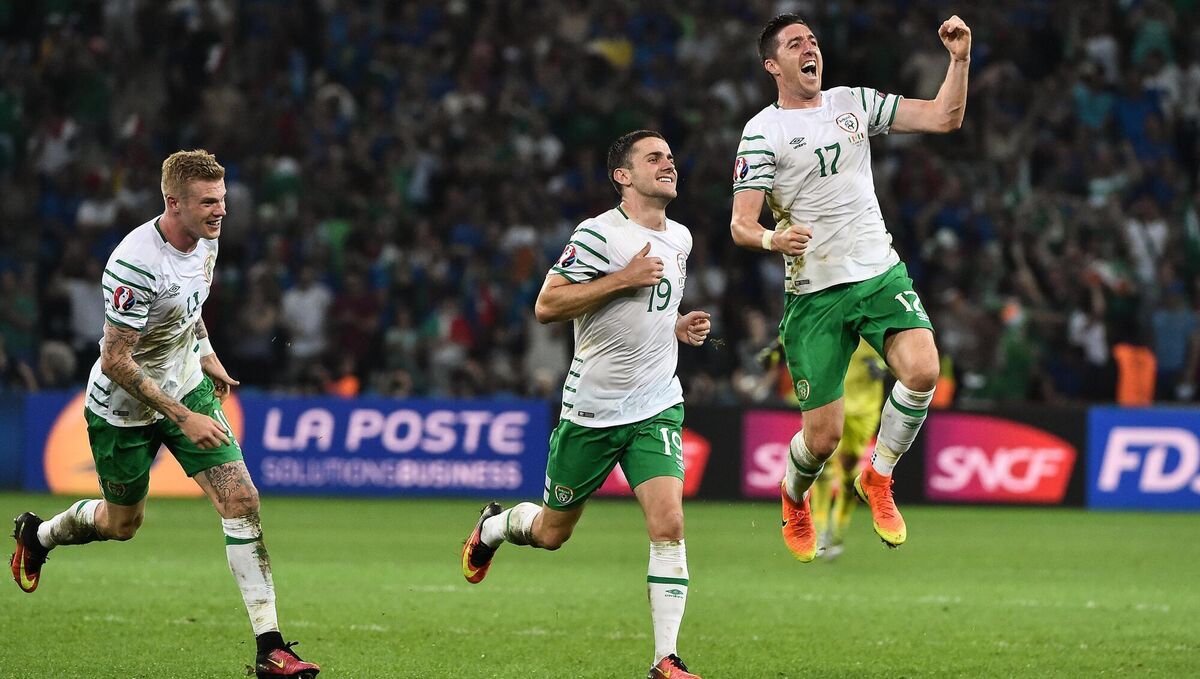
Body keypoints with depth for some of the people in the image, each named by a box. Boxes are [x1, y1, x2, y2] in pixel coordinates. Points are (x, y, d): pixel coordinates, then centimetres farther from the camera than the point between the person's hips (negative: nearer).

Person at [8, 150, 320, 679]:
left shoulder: (204, 238, -6)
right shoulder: (136, 263, -32)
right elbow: (115, 361, -28)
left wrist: (206, 355, 8)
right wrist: (184, 418, -27)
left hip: (188, 388, 6)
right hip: (123, 409, -6)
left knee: (241, 501, -10)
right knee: (122, 524, 14)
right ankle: (37, 534, 49)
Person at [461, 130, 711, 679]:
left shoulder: (679, 239, 10)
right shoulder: (599, 235, -14)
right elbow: (547, 306, -19)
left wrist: (678, 327, 7)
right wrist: (624, 278, -23)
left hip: (656, 407, 4)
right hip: (591, 409, -4)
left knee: (668, 525, -16)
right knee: (552, 532, 12)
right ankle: (494, 526, 47)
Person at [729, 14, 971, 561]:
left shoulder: (854, 102, 10)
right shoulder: (763, 131, -4)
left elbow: (943, 118, 9)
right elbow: (740, 224, -8)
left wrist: (959, 59, -5)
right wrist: (773, 239, -30)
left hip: (881, 274, 3)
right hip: (814, 293, -3)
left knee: (922, 369, -25)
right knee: (823, 436, -4)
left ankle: (877, 477, 1)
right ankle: (794, 498, 33)